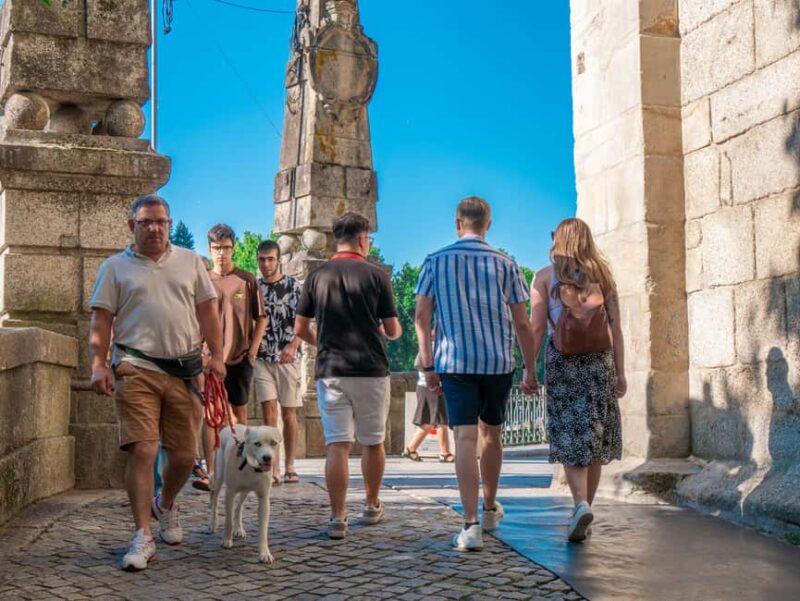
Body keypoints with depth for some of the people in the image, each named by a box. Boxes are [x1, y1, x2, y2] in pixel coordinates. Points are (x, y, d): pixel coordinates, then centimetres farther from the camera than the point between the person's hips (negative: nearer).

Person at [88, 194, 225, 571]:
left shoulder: (189, 262, 13)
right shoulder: (115, 267, 7)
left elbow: (207, 312, 13)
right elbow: (101, 320, 3)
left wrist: (216, 356, 3)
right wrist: (98, 363, -9)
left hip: (185, 370, 3)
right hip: (137, 370, -3)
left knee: (184, 455, 6)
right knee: (141, 451, -12)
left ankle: (165, 504, 37)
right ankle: (142, 537, -6)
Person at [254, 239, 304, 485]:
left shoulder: (293, 285, -1)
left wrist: (292, 346, -25)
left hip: (288, 358, -2)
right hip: (262, 358, 2)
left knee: (288, 412, 4)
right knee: (269, 410, -6)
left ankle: (290, 467, 14)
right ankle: (273, 469, -6)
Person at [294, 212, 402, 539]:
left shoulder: (317, 276, 4)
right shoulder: (376, 274, -3)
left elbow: (300, 328, 6)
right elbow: (392, 330, -1)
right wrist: (390, 331, 22)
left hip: (330, 371, 1)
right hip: (371, 369, -1)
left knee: (337, 445, 0)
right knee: (372, 442, 15)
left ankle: (337, 518, -5)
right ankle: (372, 507, 28)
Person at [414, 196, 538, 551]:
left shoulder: (435, 262, 2)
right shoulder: (504, 264, 3)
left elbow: (421, 317, -2)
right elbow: (522, 323, 2)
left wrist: (428, 366, 4)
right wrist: (530, 370, 9)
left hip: (455, 362, -1)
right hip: (499, 361, 1)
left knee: (465, 438, -5)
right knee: (490, 432, 19)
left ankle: (471, 525, -15)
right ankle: (490, 508, 35)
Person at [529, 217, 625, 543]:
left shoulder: (545, 276, 2)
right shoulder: (602, 274, 9)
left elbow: (536, 327, -5)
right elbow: (616, 328, 6)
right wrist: (620, 372, 9)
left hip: (561, 358, -2)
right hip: (599, 359, 2)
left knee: (569, 438, -1)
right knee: (594, 438, 9)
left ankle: (581, 503, -20)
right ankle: (585, 506, 14)